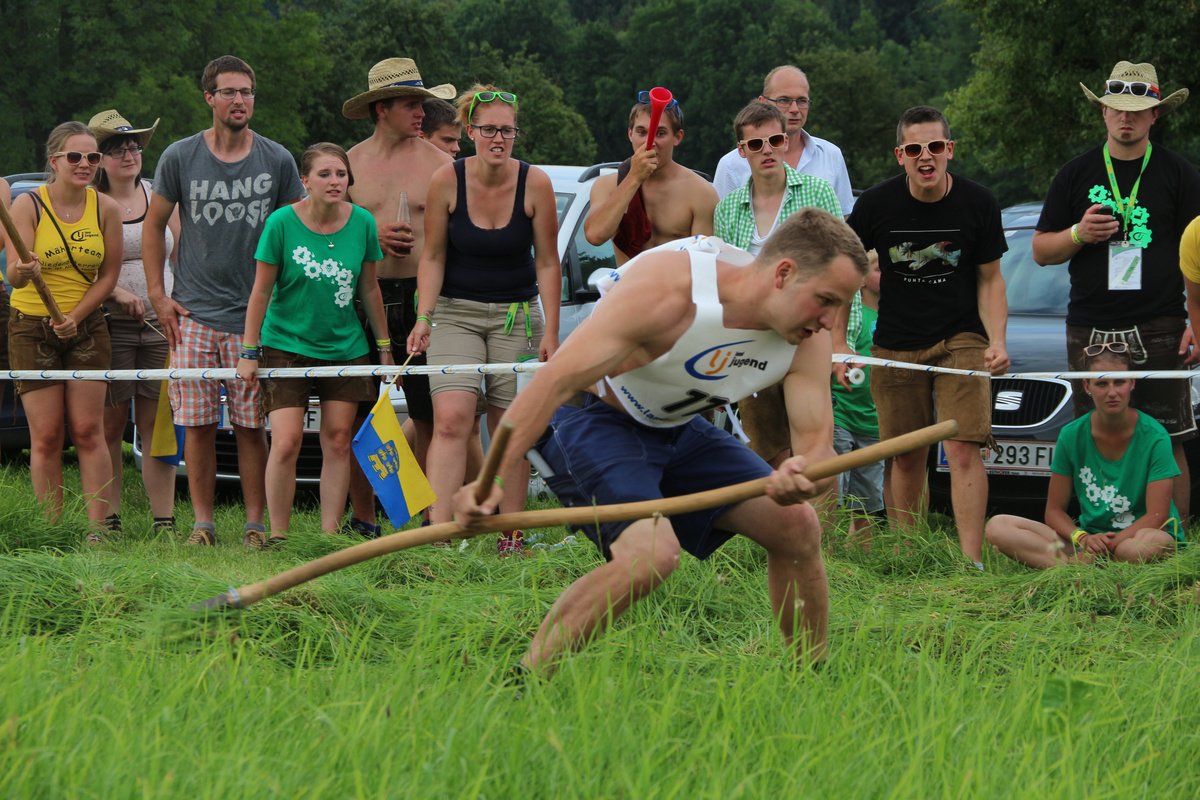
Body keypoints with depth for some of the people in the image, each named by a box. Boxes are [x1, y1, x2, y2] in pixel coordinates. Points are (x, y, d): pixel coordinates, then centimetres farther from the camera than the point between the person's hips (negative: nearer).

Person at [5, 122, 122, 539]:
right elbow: (13, 274, -17)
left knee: (88, 430, -3)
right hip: (32, 328, -2)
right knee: (46, 435, -2)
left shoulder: (105, 208, -3)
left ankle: (99, 528, -3)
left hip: (86, 328, 2)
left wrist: (76, 316, -12)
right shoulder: (28, 205, -9)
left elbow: (109, 274, 1)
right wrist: (23, 271, -41)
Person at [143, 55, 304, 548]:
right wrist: (157, 294, 4)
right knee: (197, 424, 0)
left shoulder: (277, 161, 4)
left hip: (255, 316, -1)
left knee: (251, 426, -1)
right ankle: (202, 523, 7)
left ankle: (255, 525, 5)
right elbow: (154, 226, 12)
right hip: (193, 315, 1)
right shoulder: (180, 157, 4)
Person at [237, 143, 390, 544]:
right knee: (286, 442, -11)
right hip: (287, 345, -3)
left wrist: (383, 346, 12)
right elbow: (261, 290, -5)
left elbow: (369, 288, 9)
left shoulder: (362, 223, -2)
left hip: (345, 346, 3)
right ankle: (278, 536, -2)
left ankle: (330, 534, 8)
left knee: (338, 441, 2)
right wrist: (249, 351, -6)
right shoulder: (282, 223, -11)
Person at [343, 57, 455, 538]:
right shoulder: (351, 163, 9)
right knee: (359, 415, 3)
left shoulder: (439, 164, 6)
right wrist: (372, 237, -8)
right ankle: (362, 521, 13)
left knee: (428, 416, -3)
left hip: (420, 295, -1)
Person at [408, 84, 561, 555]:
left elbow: (547, 262, -3)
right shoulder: (447, 181, -10)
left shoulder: (535, 184, -9)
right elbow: (433, 257, -2)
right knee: (451, 419, -15)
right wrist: (424, 318, -12)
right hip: (455, 312, -1)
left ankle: (511, 533, 10)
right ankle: (439, 531, -23)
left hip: (516, 315, 1)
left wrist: (550, 331, -6)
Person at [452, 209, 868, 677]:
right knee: (653, 553, -29)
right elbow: (556, 380, -36)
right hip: (590, 417, -7)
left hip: (675, 428, 7)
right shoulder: (668, 289, -33)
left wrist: (805, 477, -46)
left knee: (796, 526, 0)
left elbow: (817, 446, -18)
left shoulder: (807, 338, -13)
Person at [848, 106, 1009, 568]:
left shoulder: (977, 204, -5)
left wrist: (997, 341, -10)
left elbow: (990, 279, 4)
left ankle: (971, 561, -17)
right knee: (906, 458, 4)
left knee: (963, 449, -14)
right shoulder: (876, 204, -6)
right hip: (896, 346, 1)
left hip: (961, 339, -1)